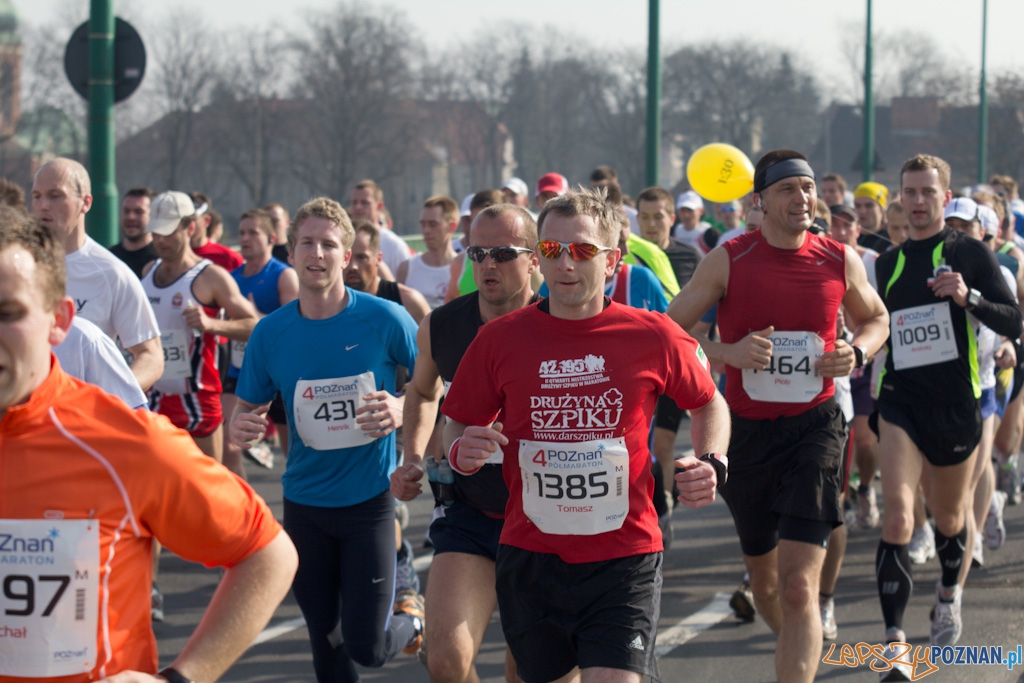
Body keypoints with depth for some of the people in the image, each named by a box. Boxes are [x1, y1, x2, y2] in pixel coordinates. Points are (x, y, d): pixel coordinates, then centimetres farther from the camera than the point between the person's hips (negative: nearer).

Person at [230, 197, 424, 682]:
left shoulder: (384, 319, -11)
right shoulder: (271, 333, -3)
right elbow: (246, 409, 5)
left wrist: (401, 410, -20)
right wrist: (240, 429, -18)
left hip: (370, 498, -3)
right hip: (305, 503, 3)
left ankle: (411, 617, 28)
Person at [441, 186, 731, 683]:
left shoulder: (653, 336, -2)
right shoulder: (500, 339, 0)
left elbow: (708, 404, 14)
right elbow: (458, 426, 10)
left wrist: (710, 465, -3)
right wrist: (462, 451, -13)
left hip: (623, 557, -2)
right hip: (531, 559, 2)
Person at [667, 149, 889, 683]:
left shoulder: (840, 260, -1)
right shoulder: (728, 260, -5)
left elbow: (875, 319, 18)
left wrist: (856, 353, -4)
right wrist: (728, 353, -19)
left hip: (815, 428, -1)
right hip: (745, 431, 1)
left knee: (799, 585, -16)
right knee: (764, 576, 17)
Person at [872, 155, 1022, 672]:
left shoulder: (969, 254, -1)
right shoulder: (887, 264, 10)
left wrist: (968, 297, -22)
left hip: (955, 402, -1)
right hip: (900, 402, 1)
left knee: (949, 517, 15)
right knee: (897, 516, -16)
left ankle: (949, 596, 46)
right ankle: (895, 641, -19)